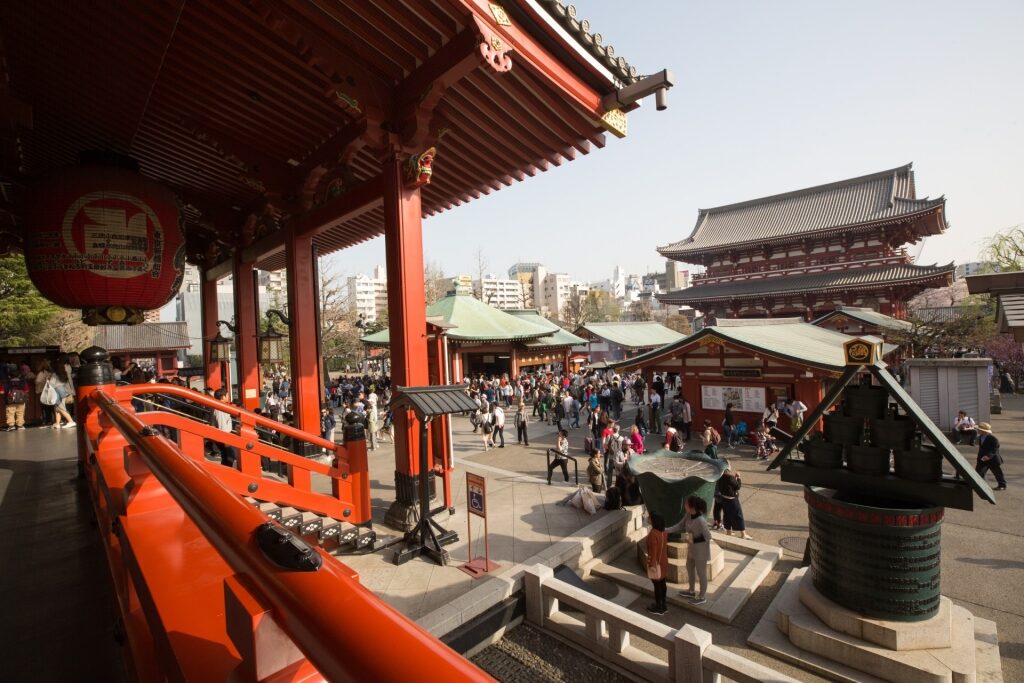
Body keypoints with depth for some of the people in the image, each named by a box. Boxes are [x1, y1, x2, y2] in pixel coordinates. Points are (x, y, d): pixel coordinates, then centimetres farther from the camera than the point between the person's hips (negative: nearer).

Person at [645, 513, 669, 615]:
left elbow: (653, 551, -23)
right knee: (663, 583, 20)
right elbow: (665, 546, 9)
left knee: (657, 585, 8)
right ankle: (664, 605, 33)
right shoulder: (664, 532, -3)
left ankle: (658, 608, 22)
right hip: (663, 561, 8)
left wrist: (652, 564, -15)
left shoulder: (653, 534, -28)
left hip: (656, 562, -8)